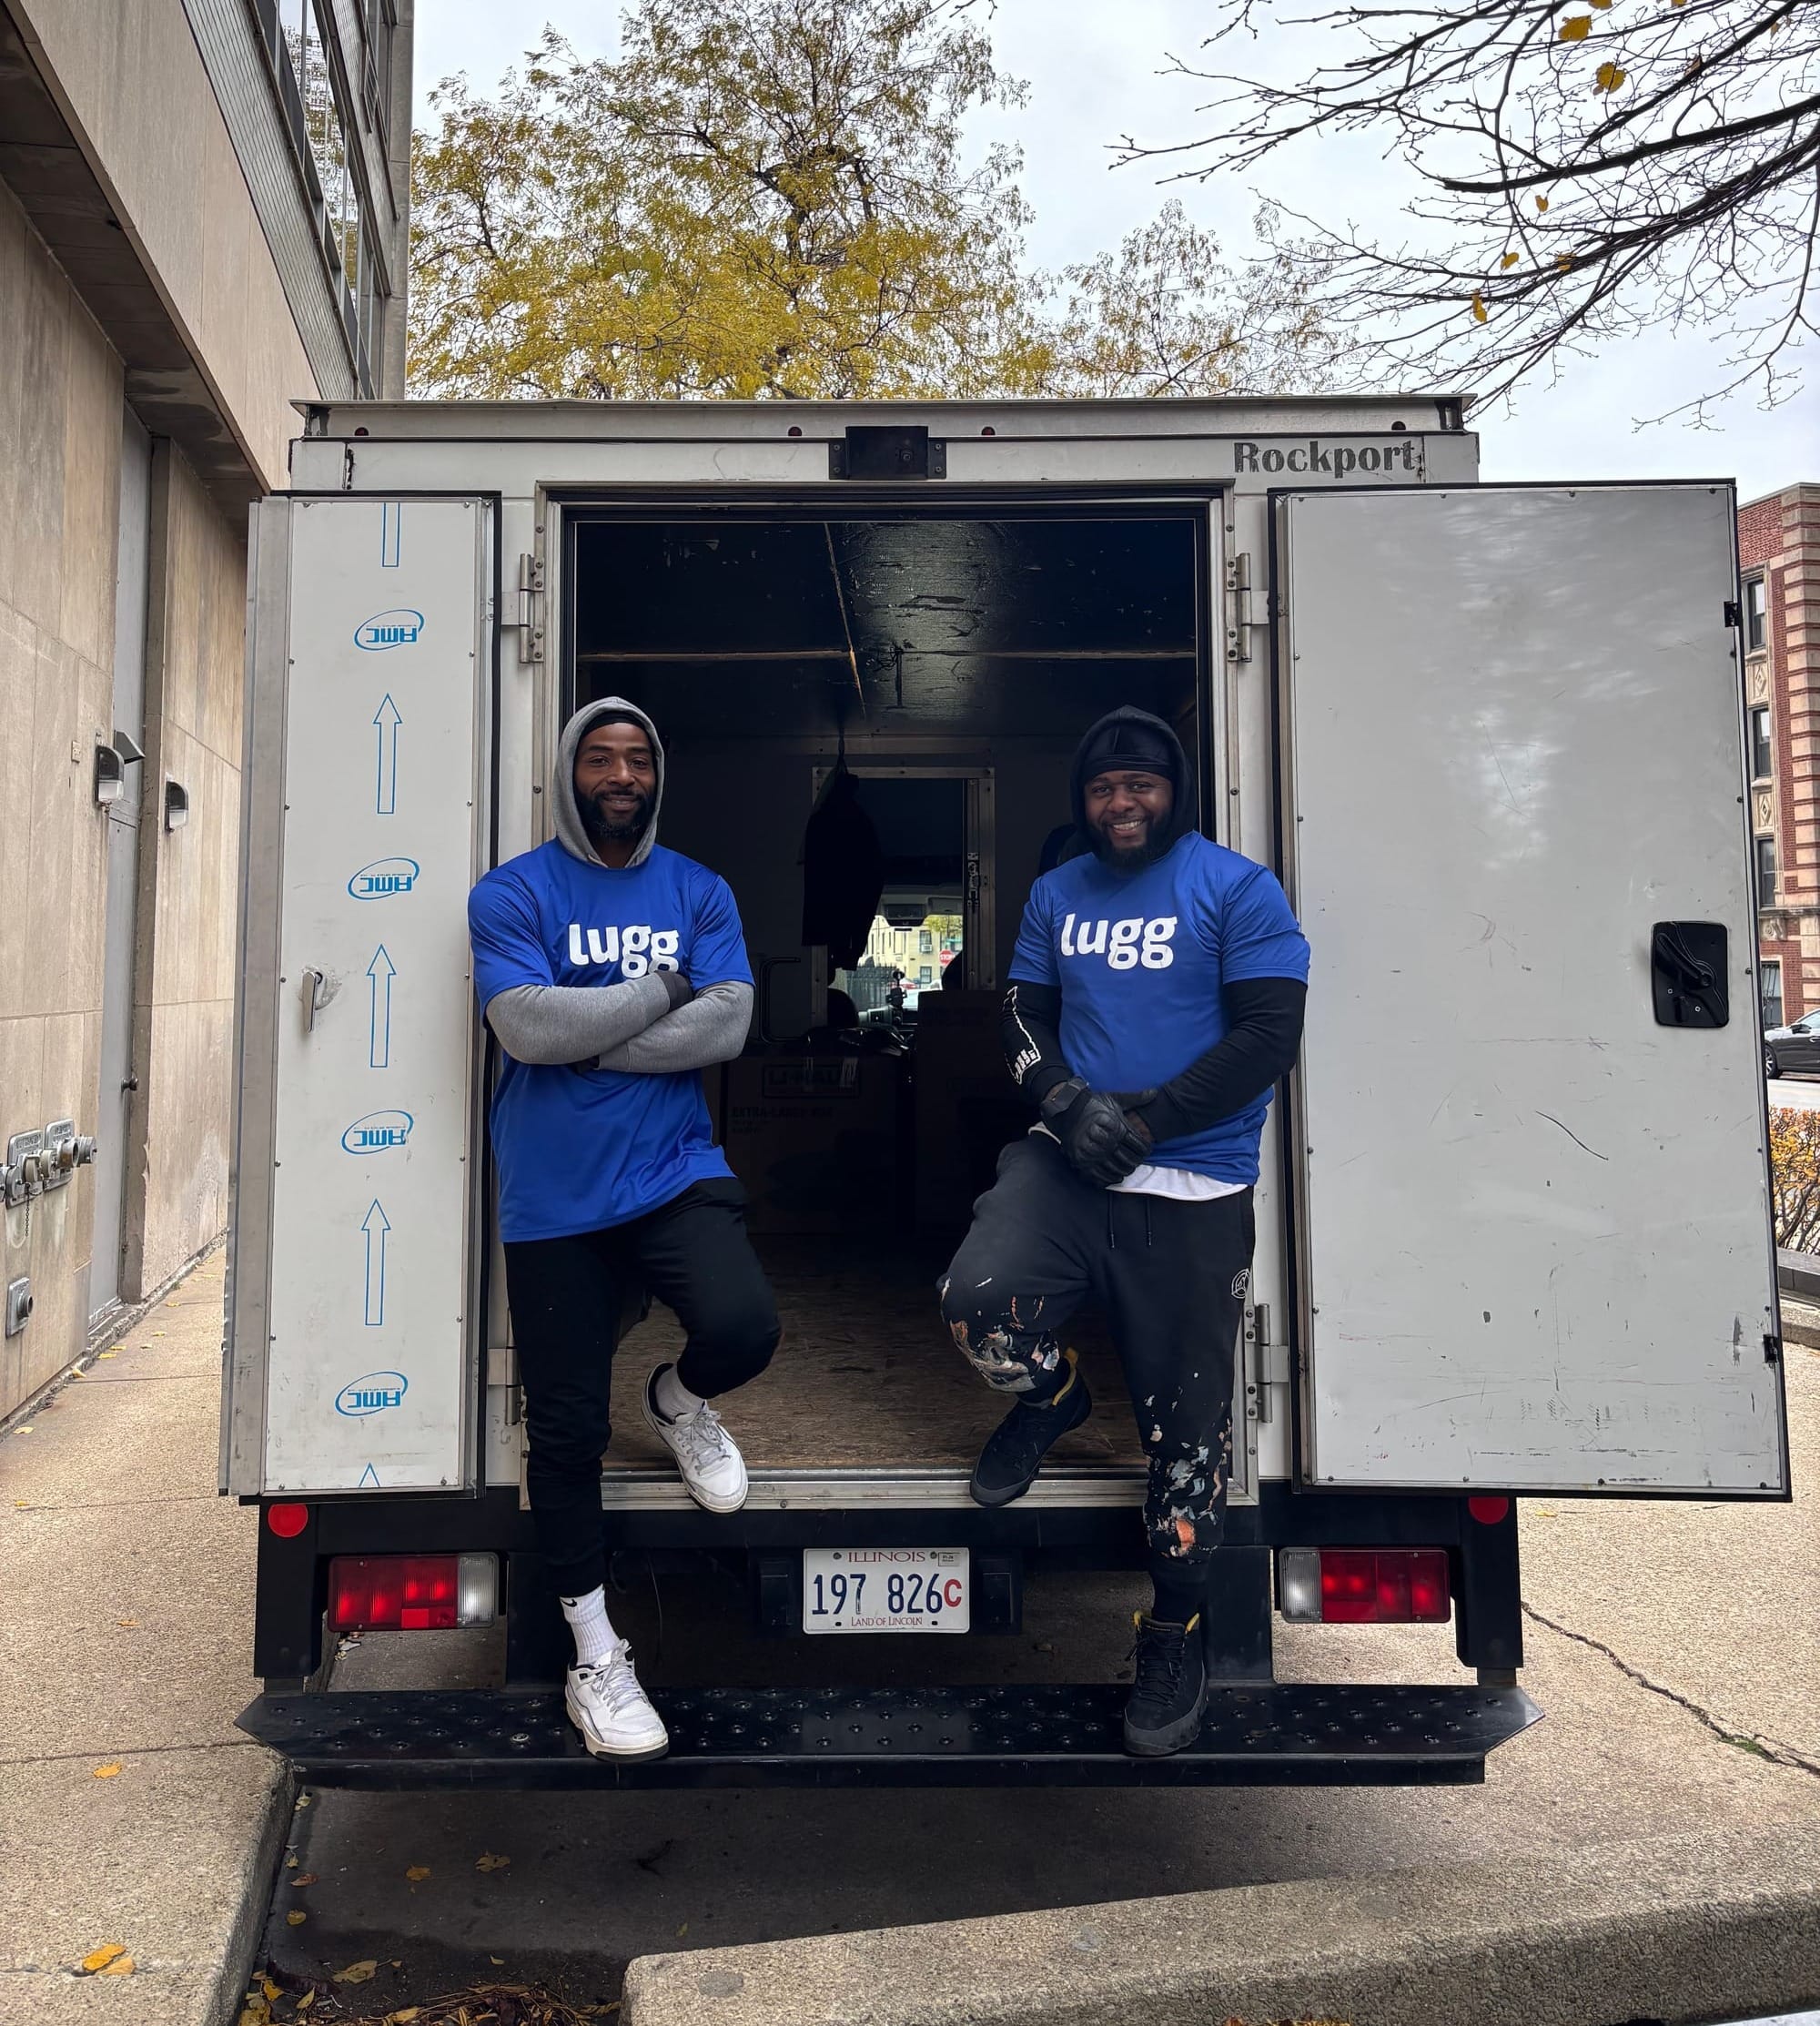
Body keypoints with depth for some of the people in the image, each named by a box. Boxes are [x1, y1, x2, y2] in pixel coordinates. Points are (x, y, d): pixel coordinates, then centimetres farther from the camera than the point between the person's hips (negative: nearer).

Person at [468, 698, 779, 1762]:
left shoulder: (699, 891, 7)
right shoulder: (512, 893, 0)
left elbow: (728, 1025, -7)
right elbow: (526, 1025, -15)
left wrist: (586, 1036, -12)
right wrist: (661, 991, -7)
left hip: (675, 1171, 1)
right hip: (555, 1199, -1)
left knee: (744, 1326, -26)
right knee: (566, 1432, 7)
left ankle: (680, 1399, 14)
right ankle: (596, 1655, 29)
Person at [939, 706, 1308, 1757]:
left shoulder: (1238, 889, -2)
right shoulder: (1058, 893, 13)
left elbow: (1268, 1036, -8)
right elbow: (1025, 1015, 12)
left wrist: (1143, 1120, -14)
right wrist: (1068, 1103, -9)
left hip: (1194, 1191, -3)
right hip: (1068, 1159, 3)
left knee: (1185, 1421, 4)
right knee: (980, 1300, -23)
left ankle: (1176, 1629, 27)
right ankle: (1054, 1393, 14)